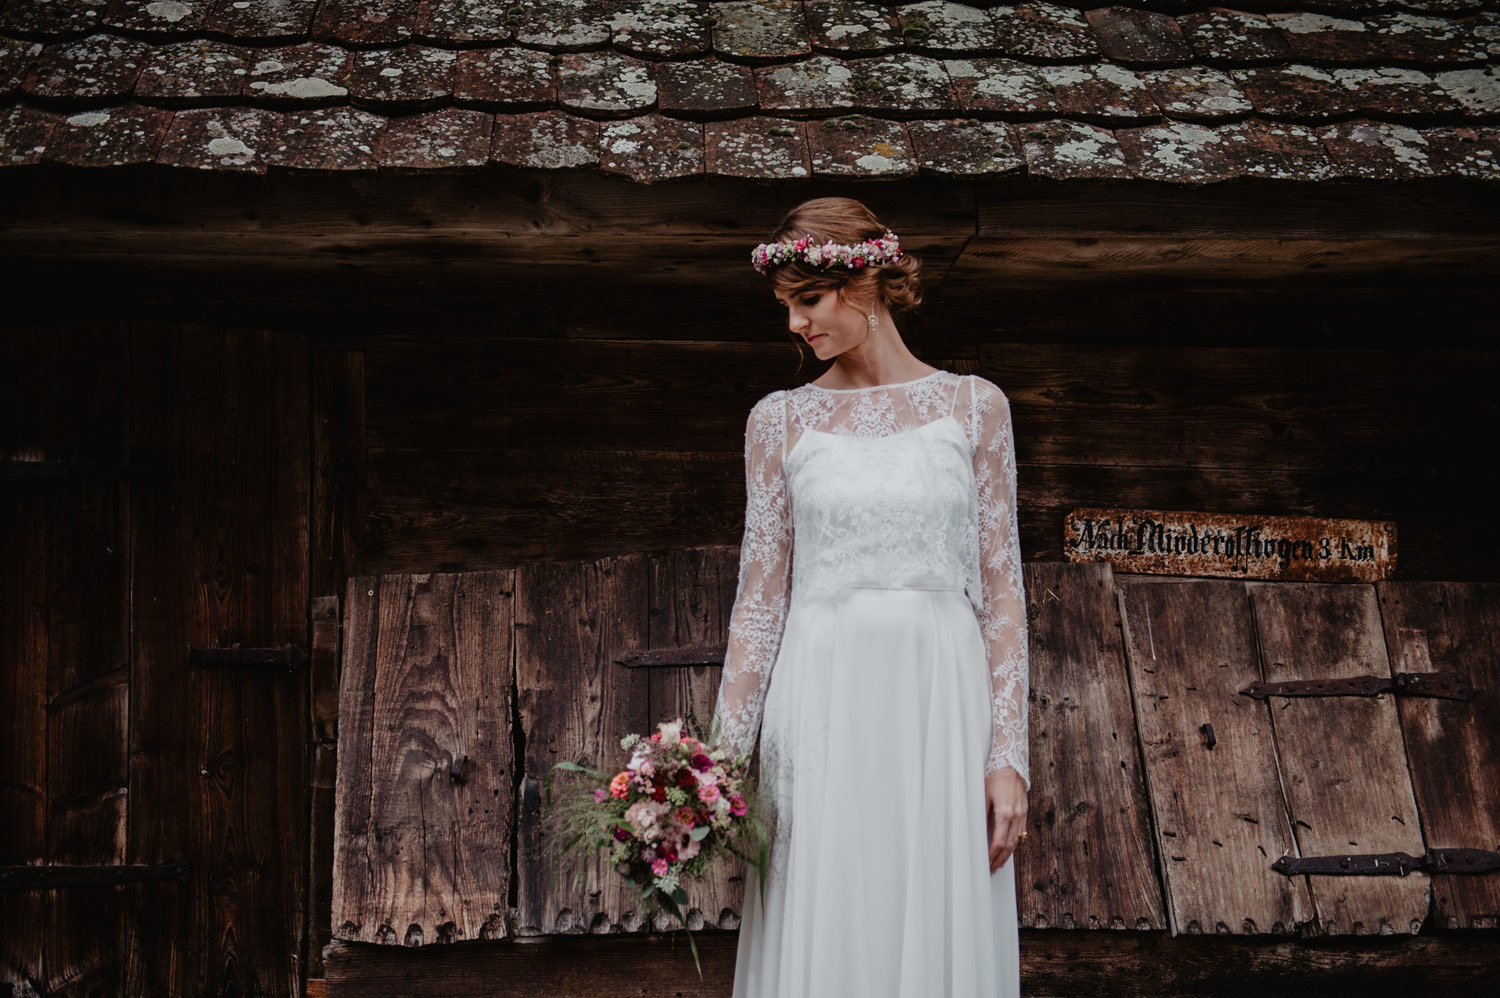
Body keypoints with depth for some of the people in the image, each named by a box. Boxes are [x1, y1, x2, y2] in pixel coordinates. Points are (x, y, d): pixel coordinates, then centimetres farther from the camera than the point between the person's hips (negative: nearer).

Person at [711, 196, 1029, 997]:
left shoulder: (973, 406, 4)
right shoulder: (779, 420, 7)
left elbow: (1000, 590, 3)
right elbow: (760, 597, 7)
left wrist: (1008, 754, -4)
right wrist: (724, 759, 1)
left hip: (941, 701, 0)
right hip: (822, 709, 1)